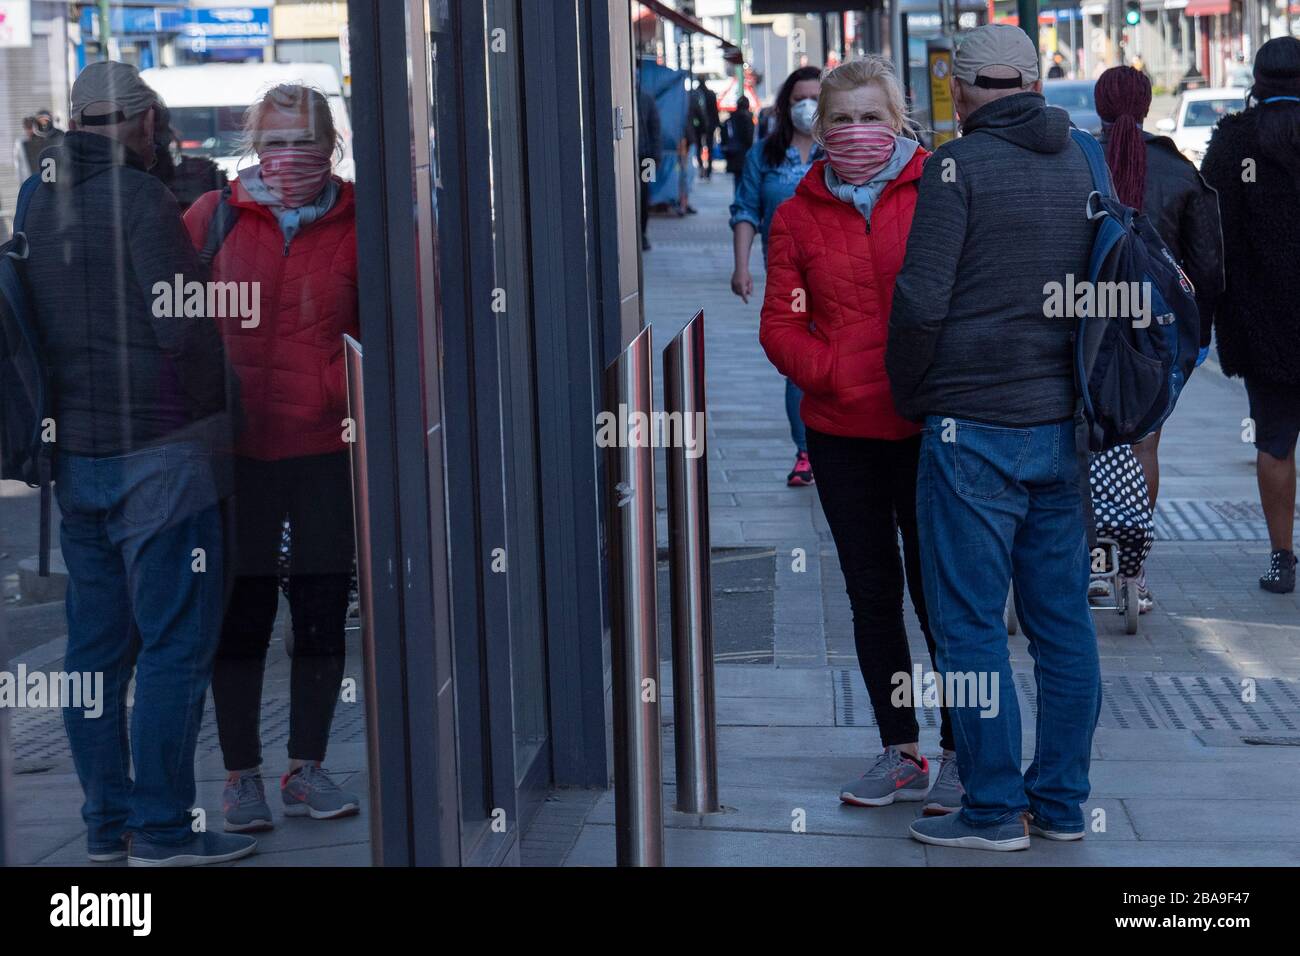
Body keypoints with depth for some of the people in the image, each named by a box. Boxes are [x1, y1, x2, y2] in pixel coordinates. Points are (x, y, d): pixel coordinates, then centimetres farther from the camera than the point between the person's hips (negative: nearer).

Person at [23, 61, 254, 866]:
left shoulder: (41, 203, 11)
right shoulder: (139, 198, -12)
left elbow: (36, 326, 16)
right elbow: (183, 326, -16)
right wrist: (214, 407, 0)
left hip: (75, 456, 8)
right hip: (158, 451, -8)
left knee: (97, 643, 12)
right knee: (176, 643, -3)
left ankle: (106, 820, 19)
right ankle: (162, 829, -1)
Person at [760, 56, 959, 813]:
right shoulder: (799, 215, 6)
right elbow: (780, 325, 3)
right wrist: (834, 373, -14)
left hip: (927, 428, -4)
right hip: (841, 431, 4)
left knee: (936, 588, -1)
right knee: (872, 593, 11)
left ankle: (962, 754, 12)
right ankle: (901, 752, 23)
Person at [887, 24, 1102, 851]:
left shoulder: (960, 165, -9)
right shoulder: (1083, 162, 9)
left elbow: (922, 301, -13)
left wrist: (910, 396, 2)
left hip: (976, 431, -6)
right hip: (1064, 425, 6)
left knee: (971, 623, 1)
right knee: (1063, 618, 12)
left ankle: (996, 809, 5)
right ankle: (1062, 801, 19)